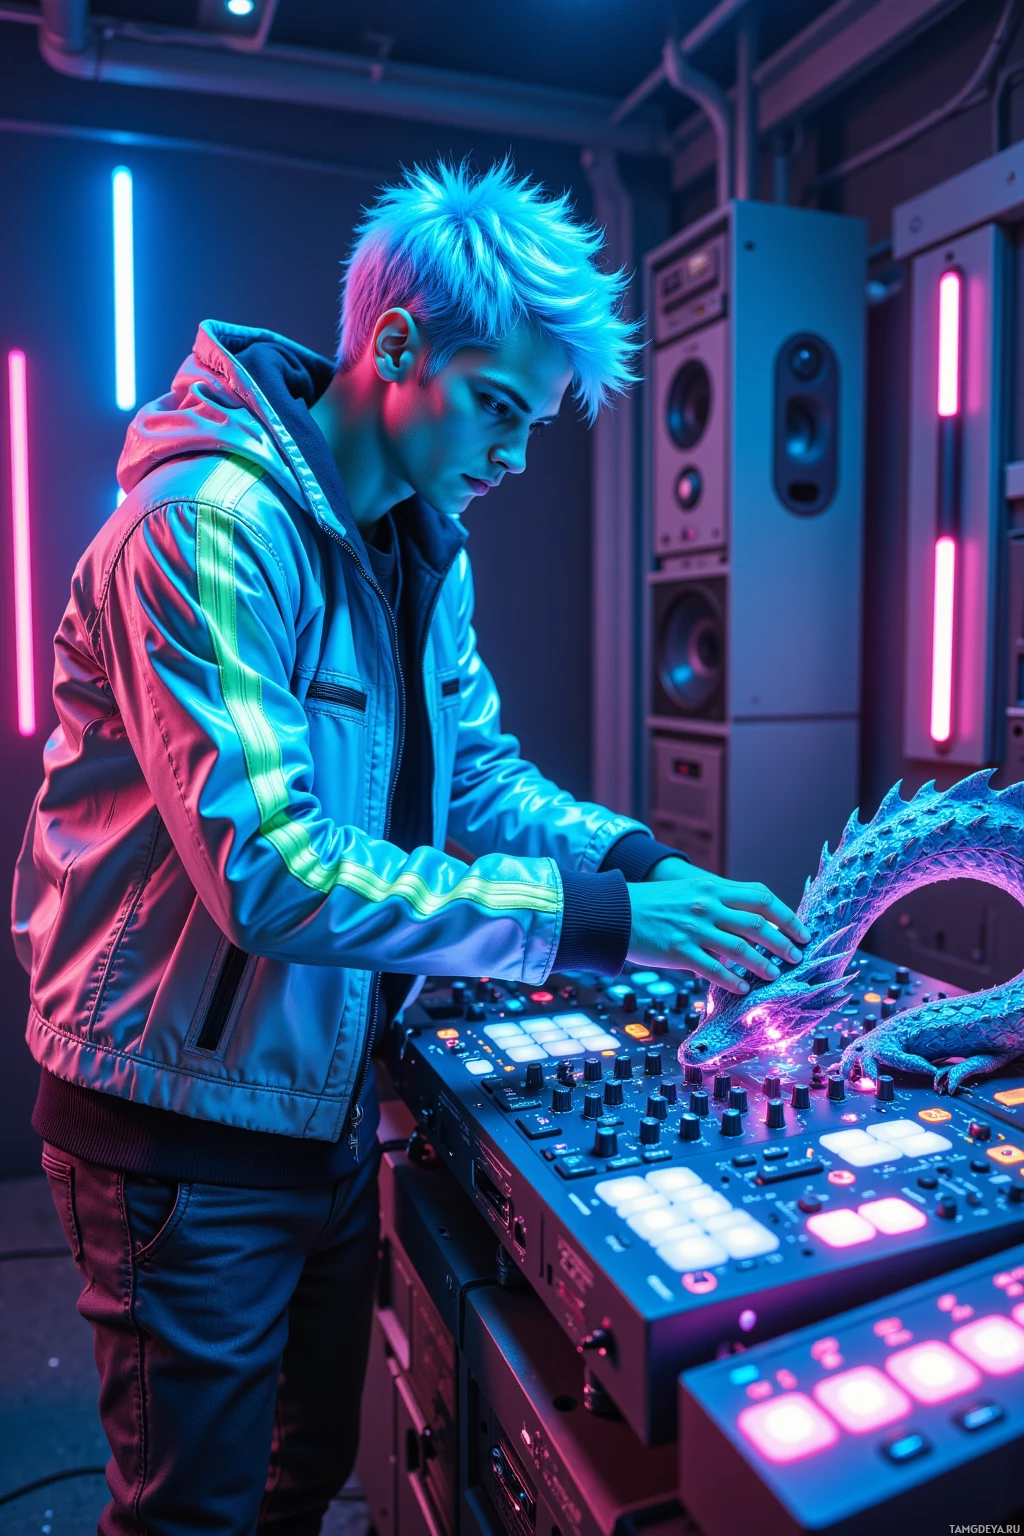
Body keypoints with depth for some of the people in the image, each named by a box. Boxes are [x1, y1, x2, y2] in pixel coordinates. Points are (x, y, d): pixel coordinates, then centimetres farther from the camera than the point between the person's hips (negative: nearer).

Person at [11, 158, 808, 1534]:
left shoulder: (427, 545, 5)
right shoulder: (211, 521, -24)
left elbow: (478, 771, 7)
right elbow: (269, 872, -31)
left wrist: (639, 859, -10)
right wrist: (595, 918, -30)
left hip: (332, 1096, 8)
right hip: (191, 1122, -7)